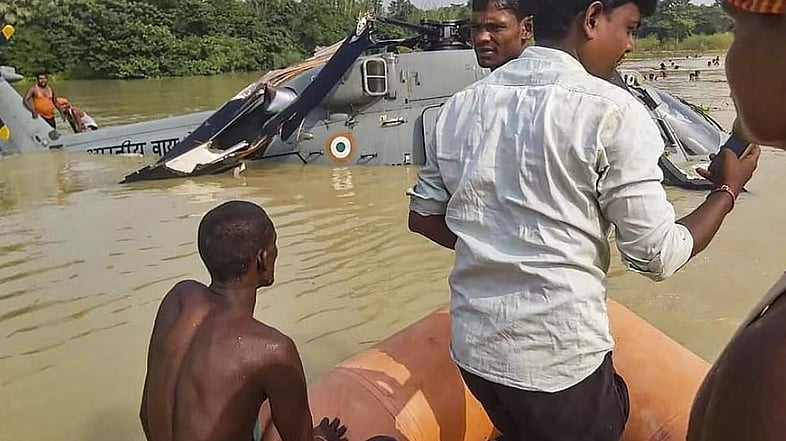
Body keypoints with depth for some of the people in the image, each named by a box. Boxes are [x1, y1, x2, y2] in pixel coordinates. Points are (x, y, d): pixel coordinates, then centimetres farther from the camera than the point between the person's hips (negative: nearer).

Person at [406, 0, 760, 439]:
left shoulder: (462, 105, 0)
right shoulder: (611, 112, -16)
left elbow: (424, 216, 8)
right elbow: (659, 256, -11)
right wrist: (727, 190, 5)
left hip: (474, 346, 5)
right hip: (560, 361, -4)